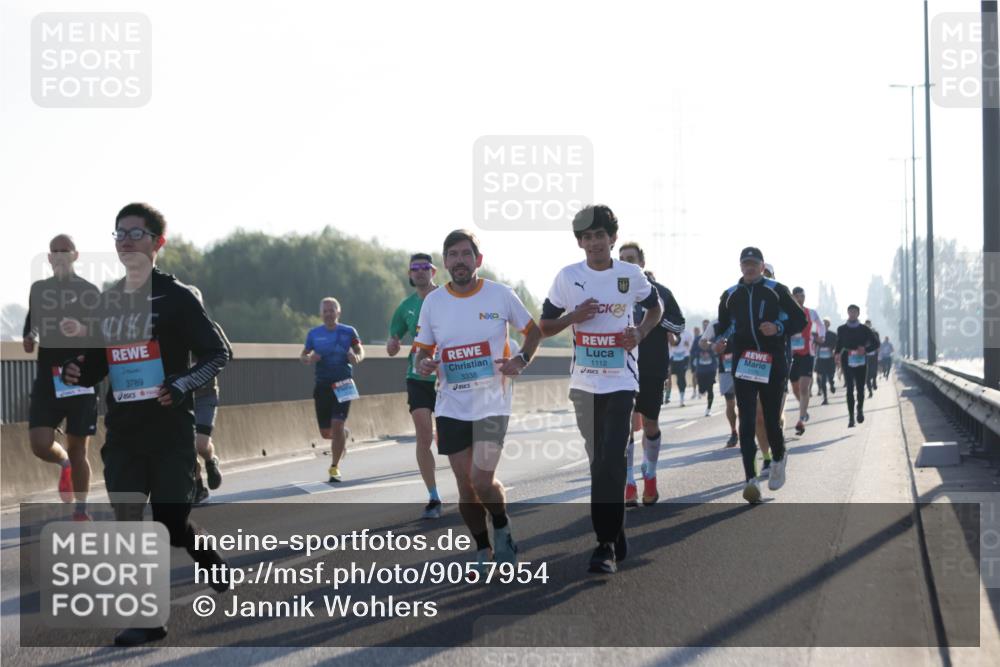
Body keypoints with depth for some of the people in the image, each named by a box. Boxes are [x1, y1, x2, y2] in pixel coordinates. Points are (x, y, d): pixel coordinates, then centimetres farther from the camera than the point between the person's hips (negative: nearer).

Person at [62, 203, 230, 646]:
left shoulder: (176, 296, -5)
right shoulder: (105, 302, 10)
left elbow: (217, 353, -4)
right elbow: (97, 365, 18)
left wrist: (182, 385, -19)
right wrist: (77, 373, -5)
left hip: (171, 430, -5)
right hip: (123, 431, 5)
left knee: (171, 523, -2)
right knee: (127, 523, -2)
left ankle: (213, 563, 31)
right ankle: (149, 619, 4)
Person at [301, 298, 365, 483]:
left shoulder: (348, 332, 0)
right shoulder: (314, 334, 5)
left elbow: (360, 350, 7)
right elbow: (303, 355, 13)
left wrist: (357, 358, -17)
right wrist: (308, 359, -12)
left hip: (343, 385, -2)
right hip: (322, 385, 3)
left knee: (337, 425, -14)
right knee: (326, 432, 5)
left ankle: (334, 468, -3)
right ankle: (342, 437, 41)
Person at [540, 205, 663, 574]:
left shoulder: (631, 274, -1)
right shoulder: (567, 277, 0)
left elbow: (655, 308, 16)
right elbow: (544, 326, 7)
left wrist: (640, 333, -4)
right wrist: (573, 316, -13)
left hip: (621, 380, -3)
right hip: (584, 382, 3)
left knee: (611, 462, -14)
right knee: (599, 463, 10)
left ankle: (607, 545, -12)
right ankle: (615, 537, 24)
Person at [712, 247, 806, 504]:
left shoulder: (776, 290, 3)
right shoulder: (730, 295, 11)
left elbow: (800, 319, 3)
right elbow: (722, 324, 22)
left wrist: (779, 328, -15)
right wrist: (719, 339, 0)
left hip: (772, 365, -1)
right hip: (743, 365, 2)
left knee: (771, 420, 4)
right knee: (746, 423, -10)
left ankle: (779, 459, 36)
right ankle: (751, 480, -17)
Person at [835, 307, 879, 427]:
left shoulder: (864, 329, 3)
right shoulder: (842, 329, 7)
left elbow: (876, 344, 6)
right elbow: (839, 344, 15)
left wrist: (865, 349, -12)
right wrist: (837, 354, -4)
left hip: (861, 362, 0)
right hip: (847, 362, 0)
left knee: (860, 388, 3)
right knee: (850, 389, -6)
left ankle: (860, 409, 31)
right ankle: (851, 417, -6)